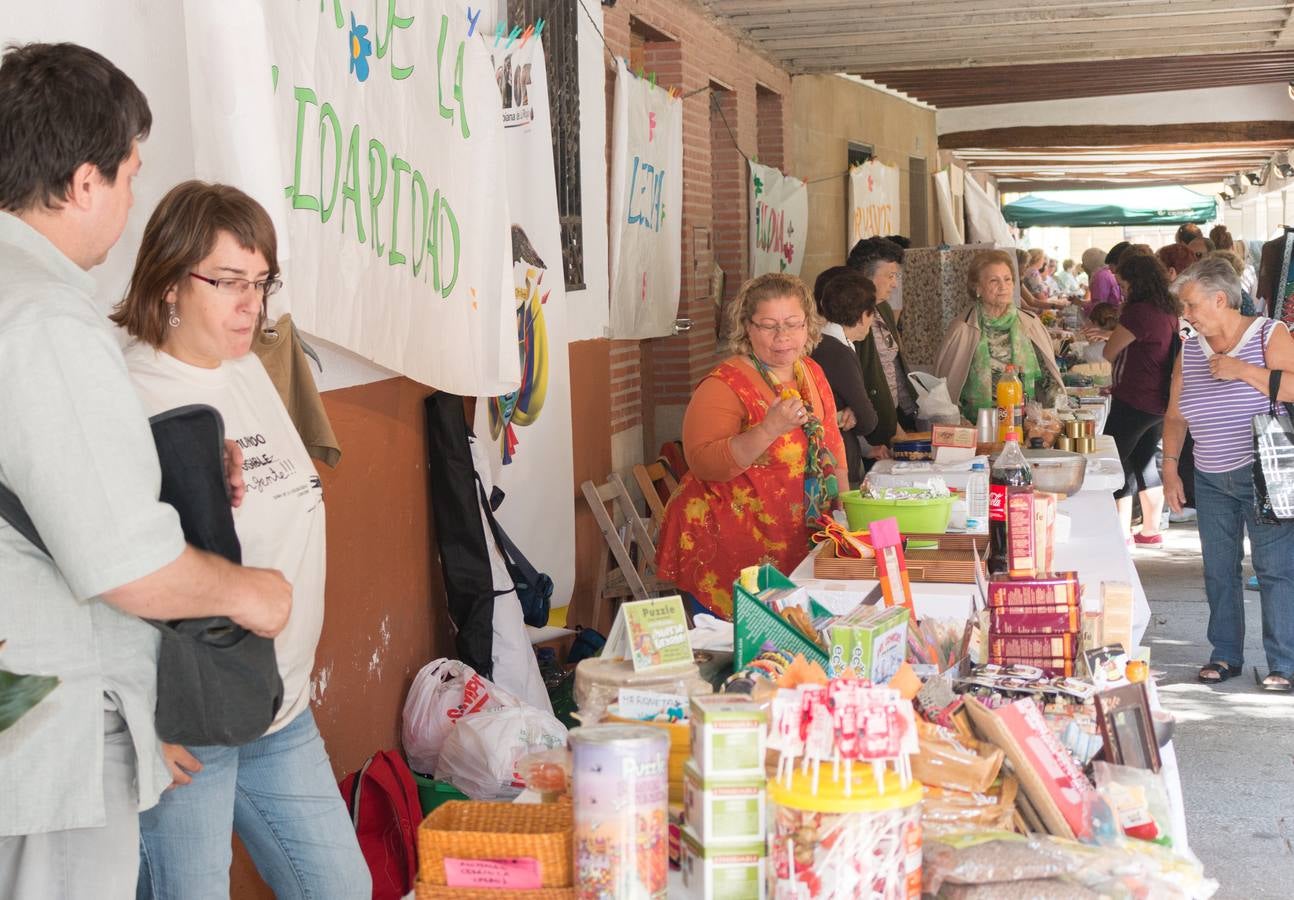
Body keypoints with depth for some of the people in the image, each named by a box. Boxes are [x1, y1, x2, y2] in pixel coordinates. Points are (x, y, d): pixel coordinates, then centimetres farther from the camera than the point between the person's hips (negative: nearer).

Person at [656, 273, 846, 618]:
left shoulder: (812, 374, 9)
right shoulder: (724, 385, -14)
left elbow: (831, 446, 23)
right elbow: (703, 462, -26)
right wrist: (769, 429, -35)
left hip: (796, 543, 6)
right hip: (730, 547, -6)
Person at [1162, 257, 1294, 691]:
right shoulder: (1189, 350, 9)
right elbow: (1175, 416, 14)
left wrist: (1243, 370, -22)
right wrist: (1170, 469, 8)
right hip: (1211, 480, 5)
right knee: (1218, 570, 8)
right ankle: (1225, 655, 19)